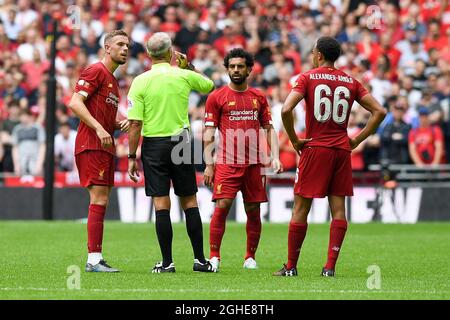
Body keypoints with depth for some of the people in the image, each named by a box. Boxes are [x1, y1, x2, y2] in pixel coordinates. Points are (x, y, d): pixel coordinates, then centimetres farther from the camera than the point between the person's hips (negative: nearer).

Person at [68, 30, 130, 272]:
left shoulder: (113, 80, 23)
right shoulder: (96, 71, -6)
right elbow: (75, 103, -17)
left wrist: (120, 124, 8)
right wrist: (99, 128, -24)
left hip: (104, 147, 10)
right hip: (91, 146, -10)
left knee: (100, 202, 8)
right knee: (99, 200, -13)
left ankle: (96, 259, 10)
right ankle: (94, 259, -15)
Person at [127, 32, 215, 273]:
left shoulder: (140, 82, -6)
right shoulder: (184, 76, -1)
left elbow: (135, 124, -8)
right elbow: (210, 86, 21)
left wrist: (132, 157, -2)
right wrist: (188, 66, 25)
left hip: (153, 145, -1)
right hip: (181, 142, 1)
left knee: (161, 204, 0)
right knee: (189, 202, 8)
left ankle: (167, 262, 0)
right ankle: (200, 259, 10)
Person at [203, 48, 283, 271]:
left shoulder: (259, 98, 12)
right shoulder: (217, 97, 3)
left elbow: (269, 129, 15)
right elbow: (209, 133, 2)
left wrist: (275, 157, 3)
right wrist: (208, 164, -4)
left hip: (254, 164, 3)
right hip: (227, 163, -3)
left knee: (253, 211, 4)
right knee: (222, 207, -13)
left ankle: (250, 257, 15)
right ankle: (214, 256, -7)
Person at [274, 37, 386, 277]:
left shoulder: (308, 78, -2)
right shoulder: (350, 82, 9)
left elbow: (286, 110, -16)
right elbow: (379, 111, 6)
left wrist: (295, 141, -5)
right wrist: (357, 140, 8)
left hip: (315, 149, -3)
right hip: (342, 150, 3)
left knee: (301, 208, 3)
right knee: (338, 208, 3)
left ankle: (291, 266, 6)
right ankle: (330, 266, -2)